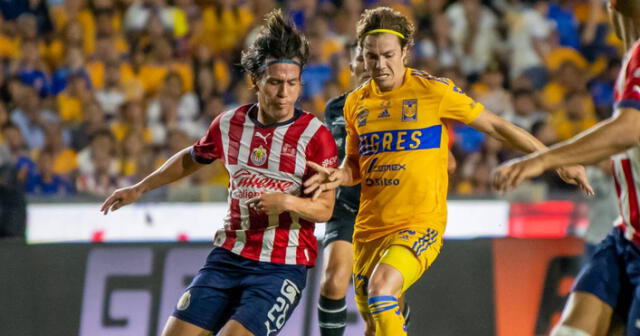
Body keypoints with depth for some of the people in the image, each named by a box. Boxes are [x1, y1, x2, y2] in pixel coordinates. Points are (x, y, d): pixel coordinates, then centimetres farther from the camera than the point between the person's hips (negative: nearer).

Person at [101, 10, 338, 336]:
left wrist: (286, 202, -30)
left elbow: (325, 208, -11)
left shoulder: (316, 135, -10)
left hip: (281, 268, -5)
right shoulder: (230, 124, 4)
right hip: (228, 256, 5)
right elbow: (191, 158, 25)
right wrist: (139, 189, 29)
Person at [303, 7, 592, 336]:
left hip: (421, 224, -5)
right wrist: (337, 176, -6)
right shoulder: (356, 102, 8)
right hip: (369, 227, 6)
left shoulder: (433, 91, -7)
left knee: (381, 286, -31)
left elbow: (495, 126, -1)